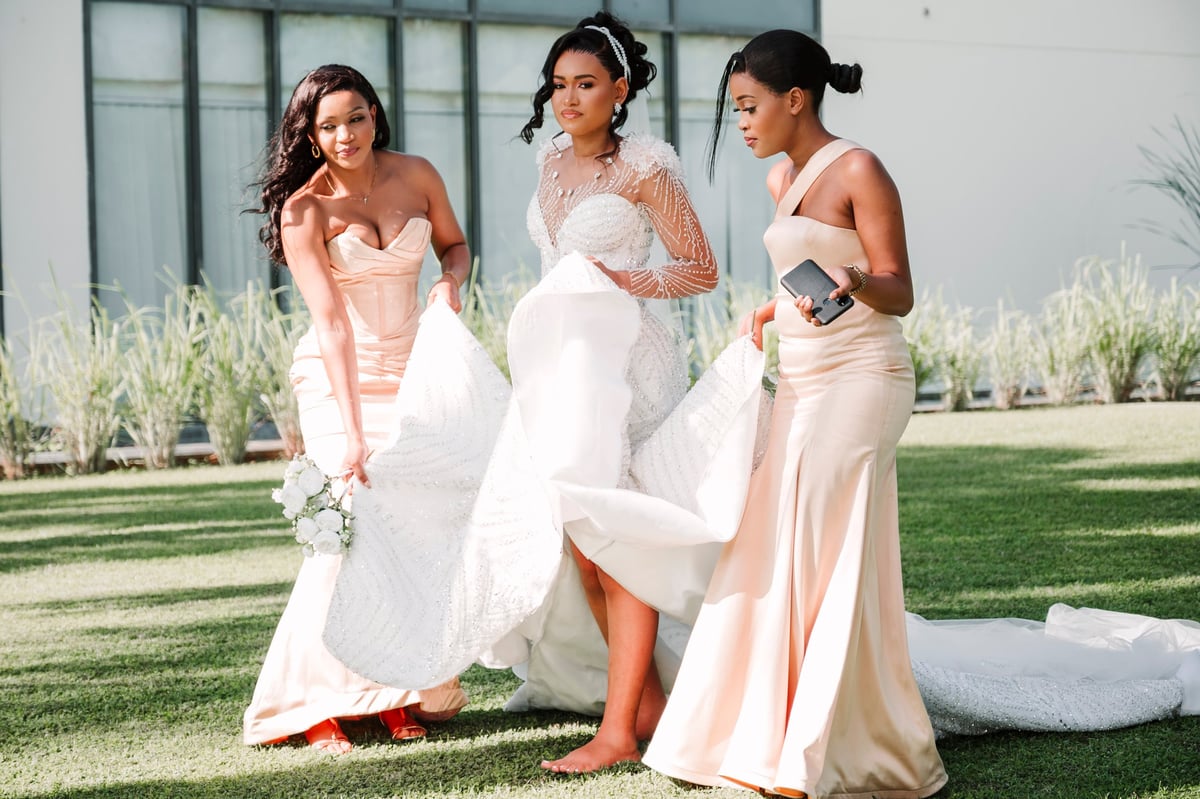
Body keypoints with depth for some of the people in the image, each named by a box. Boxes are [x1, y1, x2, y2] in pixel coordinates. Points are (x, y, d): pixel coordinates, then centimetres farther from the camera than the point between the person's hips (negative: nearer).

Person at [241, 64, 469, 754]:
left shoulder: (416, 175, -1)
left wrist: (452, 280, -8)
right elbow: (332, 321, -21)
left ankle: (401, 695, 4)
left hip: (413, 369, 4)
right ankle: (323, 705, -8)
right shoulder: (304, 209, -13)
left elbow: (455, 243, 17)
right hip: (339, 377, -4)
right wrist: (352, 431, -28)